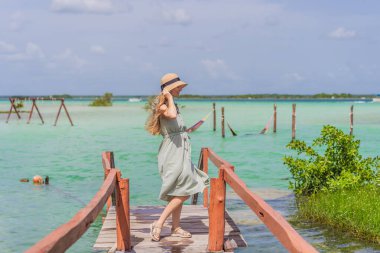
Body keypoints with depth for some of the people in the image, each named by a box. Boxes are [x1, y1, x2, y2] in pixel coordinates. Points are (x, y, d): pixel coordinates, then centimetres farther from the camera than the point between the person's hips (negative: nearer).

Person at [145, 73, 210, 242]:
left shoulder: (173, 104, 16)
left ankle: (176, 228, 21)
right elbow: (172, 115, -38)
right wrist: (169, 98, -24)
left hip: (180, 151, 10)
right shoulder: (162, 106, -14)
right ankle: (158, 224, -10)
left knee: (179, 192, 13)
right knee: (184, 192, -12)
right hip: (172, 152, -10)